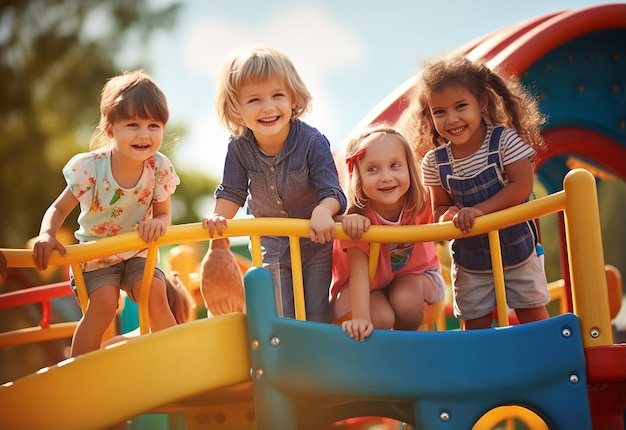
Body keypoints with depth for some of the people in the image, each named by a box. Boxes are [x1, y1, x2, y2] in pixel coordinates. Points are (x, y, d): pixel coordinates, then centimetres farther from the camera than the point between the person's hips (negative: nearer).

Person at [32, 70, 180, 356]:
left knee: (155, 292, -22)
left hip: (137, 252, 2)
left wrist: (158, 224, -30)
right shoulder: (90, 167, -21)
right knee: (104, 302, -25)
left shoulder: (159, 168, -14)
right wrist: (46, 235, -32)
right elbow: (59, 208, -11)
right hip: (95, 254, -2)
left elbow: (164, 214, -4)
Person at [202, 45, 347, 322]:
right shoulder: (239, 147, -16)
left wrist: (323, 212, -49)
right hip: (273, 244, 3)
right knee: (280, 317, 8)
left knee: (317, 316, 3)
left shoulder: (312, 142, -24)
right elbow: (232, 192, -5)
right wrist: (218, 217, -26)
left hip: (316, 240, -2)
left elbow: (331, 191, -26)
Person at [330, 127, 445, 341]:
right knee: (380, 318, -30)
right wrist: (360, 318, -49)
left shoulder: (419, 203, -22)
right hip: (369, 285, -2)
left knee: (405, 300, -29)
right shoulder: (359, 218, -32)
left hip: (412, 272, 3)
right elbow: (359, 273, -37)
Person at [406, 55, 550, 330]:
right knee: (475, 325, 10)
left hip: (516, 248, -2)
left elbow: (522, 186, -22)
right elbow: (440, 207, -1)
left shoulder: (505, 140, -17)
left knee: (533, 316, 11)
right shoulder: (434, 162, -9)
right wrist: (447, 217, -26)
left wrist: (478, 210, -30)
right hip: (470, 260, 2)